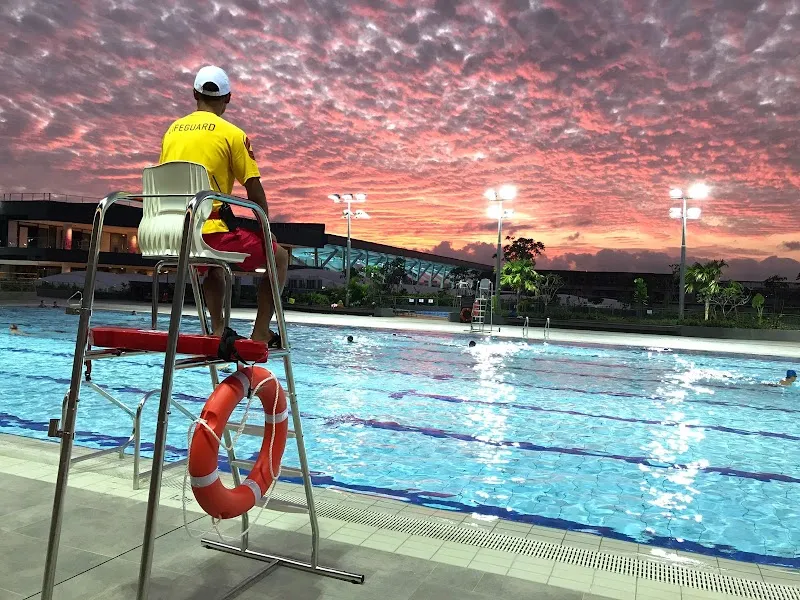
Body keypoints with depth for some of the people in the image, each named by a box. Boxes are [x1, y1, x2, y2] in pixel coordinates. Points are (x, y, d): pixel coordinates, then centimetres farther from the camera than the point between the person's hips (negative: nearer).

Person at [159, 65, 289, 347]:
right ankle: (260, 333, 8)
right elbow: (255, 191, -3)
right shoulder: (232, 134, -3)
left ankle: (218, 330, 28)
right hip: (213, 230, -6)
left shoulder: (173, 130, 15)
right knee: (278, 257, 13)